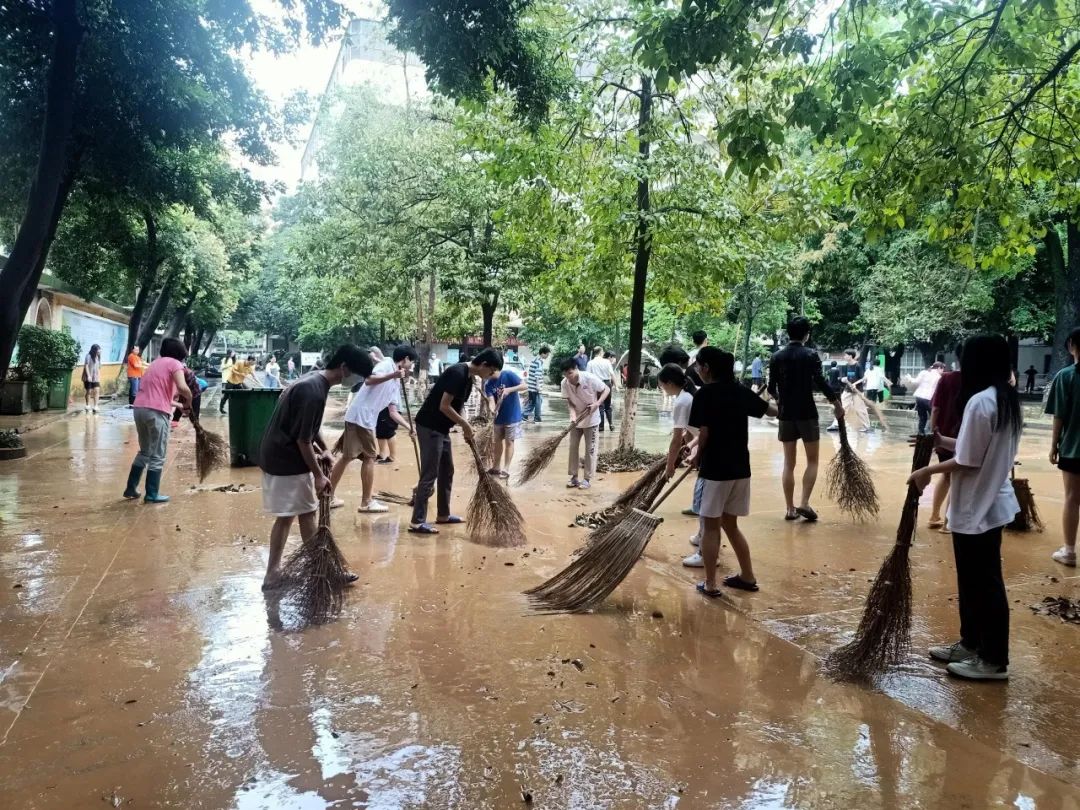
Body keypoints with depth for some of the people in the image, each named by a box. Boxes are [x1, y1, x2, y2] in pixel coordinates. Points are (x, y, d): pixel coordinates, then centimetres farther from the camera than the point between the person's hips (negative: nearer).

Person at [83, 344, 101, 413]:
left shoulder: (98, 357, 12)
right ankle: (88, 406, 19)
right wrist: (88, 376, -19)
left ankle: (95, 407, -9)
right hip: (88, 378, -5)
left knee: (96, 391, -9)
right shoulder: (88, 356, -7)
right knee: (89, 391, 4)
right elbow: (86, 366, -12)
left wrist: (99, 377, 12)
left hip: (95, 378, 5)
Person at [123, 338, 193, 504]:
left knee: (144, 452, 23)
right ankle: (152, 495, 8)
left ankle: (131, 489, 26)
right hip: (156, 411, -8)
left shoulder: (156, 363, 24)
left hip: (139, 408, 8)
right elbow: (182, 387, -17)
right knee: (157, 456, 3)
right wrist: (189, 401, 1)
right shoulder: (174, 363, 0)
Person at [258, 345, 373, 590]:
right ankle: (272, 575, 16)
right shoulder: (313, 391, -26)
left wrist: (323, 450, 13)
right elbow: (303, 440, -22)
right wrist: (318, 474, -14)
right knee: (286, 517, 3)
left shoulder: (315, 380, 5)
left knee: (307, 512, 14)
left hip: (288, 457, 10)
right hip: (285, 460, -10)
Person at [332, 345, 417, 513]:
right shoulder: (387, 364, -5)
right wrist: (392, 375, -28)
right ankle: (366, 502, 8)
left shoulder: (396, 384, 20)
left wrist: (409, 427, 20)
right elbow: (369, 380, -22)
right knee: (370, 457, -1)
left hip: (366, 419, 9)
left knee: (347, 456, 14)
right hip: (360, 416, -9)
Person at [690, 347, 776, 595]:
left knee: (710, 526, 5)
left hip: (715, 468, -6)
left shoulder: (704, 394, -12)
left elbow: (704, 434, -16)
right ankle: (747, 576, 26)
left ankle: (710, 584, 10)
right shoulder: (740, 390, 6)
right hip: (741, 467, 6)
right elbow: (772, 410, 19)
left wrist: (698, 457, 3)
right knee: (730, 524, 19)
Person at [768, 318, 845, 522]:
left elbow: (771, 388, 6)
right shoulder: (810, 355, -7)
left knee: (789, 462, 8)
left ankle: (790, 509, 9)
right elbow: (820, 382, -15)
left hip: (786, 414, 4)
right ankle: (804, 503, -5)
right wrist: (836, 403, -4)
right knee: (812, 461, 7)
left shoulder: (777, 357, 4)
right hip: (807, 413, -4)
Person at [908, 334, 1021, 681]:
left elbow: (968, 462, -20)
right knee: (972, 580, 19)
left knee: (985, 583, 2)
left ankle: (994, 661, 13)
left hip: (977, 508, -10)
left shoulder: (980, 402, -21)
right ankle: (970, 644, 31)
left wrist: (928, 471, -8)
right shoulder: (1009, 400, 9)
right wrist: (942, 441, 11)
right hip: (992, 502, 10)